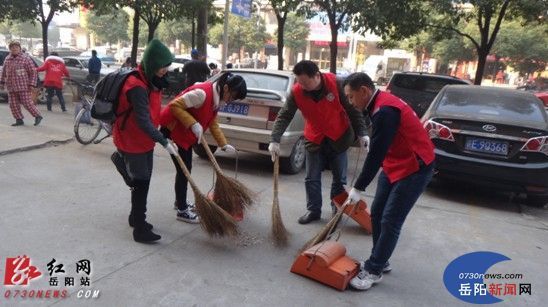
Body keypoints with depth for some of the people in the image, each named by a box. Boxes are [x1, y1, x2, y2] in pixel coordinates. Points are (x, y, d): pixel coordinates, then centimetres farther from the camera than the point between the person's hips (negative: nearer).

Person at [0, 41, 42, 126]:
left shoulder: (26, 59, -4)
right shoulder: (7, 59, 12)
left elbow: (33, 72, -5)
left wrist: (32, 84, -11)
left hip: (24, 86, -5)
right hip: (11, 87, 5)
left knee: (27, 103, -6)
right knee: (13, 105, 3)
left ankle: (38, 116, 11)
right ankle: (19, 120, 12)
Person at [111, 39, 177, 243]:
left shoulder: (151, 80, 4)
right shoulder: (137, 87, -27)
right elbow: (143, 122, -31)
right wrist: (164, 142, -32)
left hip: (144, 140, 9)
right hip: (132, 142, -9)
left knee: (143, 182, 18)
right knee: (140, 184, -3)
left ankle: (135, 217, 35)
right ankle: (140, 229, 7)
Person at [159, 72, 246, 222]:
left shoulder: (217, 98, 2)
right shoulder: (202, 93, -28)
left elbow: (213, 124, 9)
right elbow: (175, 106, -29)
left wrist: (224, 144, 4)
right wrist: (193, 124, -33)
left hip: (186, 134, 9)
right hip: (172, 130, -9)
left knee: (186, 168, 16)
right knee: (183, 170, -4)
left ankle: (180, 201, 33)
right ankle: (182, 211, 7)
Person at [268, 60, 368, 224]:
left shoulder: (335, 83, -22)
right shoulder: (296, 92, -17)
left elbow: (353, 109, -13)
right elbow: (284, 116, -16)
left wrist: (361, 133, -14)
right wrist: (274, 140, -27)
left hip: (339, 138, -1)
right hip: (314, 140, 2)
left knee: (339, 178, 10)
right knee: (312, 179, 5)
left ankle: (338, 209, 29)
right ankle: (313, 210, 21)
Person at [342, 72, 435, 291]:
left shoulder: (385, 111, -26)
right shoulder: (380, 105, 6)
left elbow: (376, 154, -25)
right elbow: (378, 150, 14)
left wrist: (358, 188, -18)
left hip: (414, 168, -10)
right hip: (394, 165, 10)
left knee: (390, 222, -5)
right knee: (377, 214, 12)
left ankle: (374, 271, 6)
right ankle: (379, 261, 26)